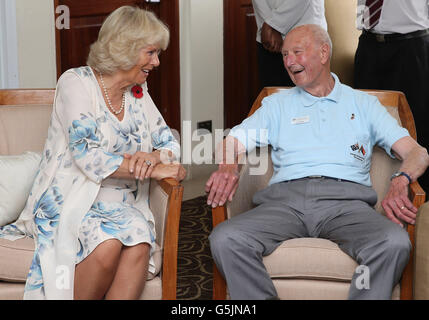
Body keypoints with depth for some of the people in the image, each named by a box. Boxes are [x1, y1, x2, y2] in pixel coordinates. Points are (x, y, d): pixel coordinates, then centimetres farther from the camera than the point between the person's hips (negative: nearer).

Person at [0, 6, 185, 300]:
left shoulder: (139, 94, 11)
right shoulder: (77, 83, -8)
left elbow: (170, 144, 10)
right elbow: (87, 157, -19)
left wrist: (153, 156, -15)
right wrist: (155, 170, -19)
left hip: (120, 205, 5)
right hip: (69, 201, -4)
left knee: (140, 243, -27)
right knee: (107, 245, -33)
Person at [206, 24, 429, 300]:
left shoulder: (363, 104, 21)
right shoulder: (277, 104, 26)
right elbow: (231, 143, 16)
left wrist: (400, 182, -13)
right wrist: (228, 165, -11)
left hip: (345, 199, -1)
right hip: (285, 198, 1)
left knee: (394, 243, -33)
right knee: (224, 239, -28)